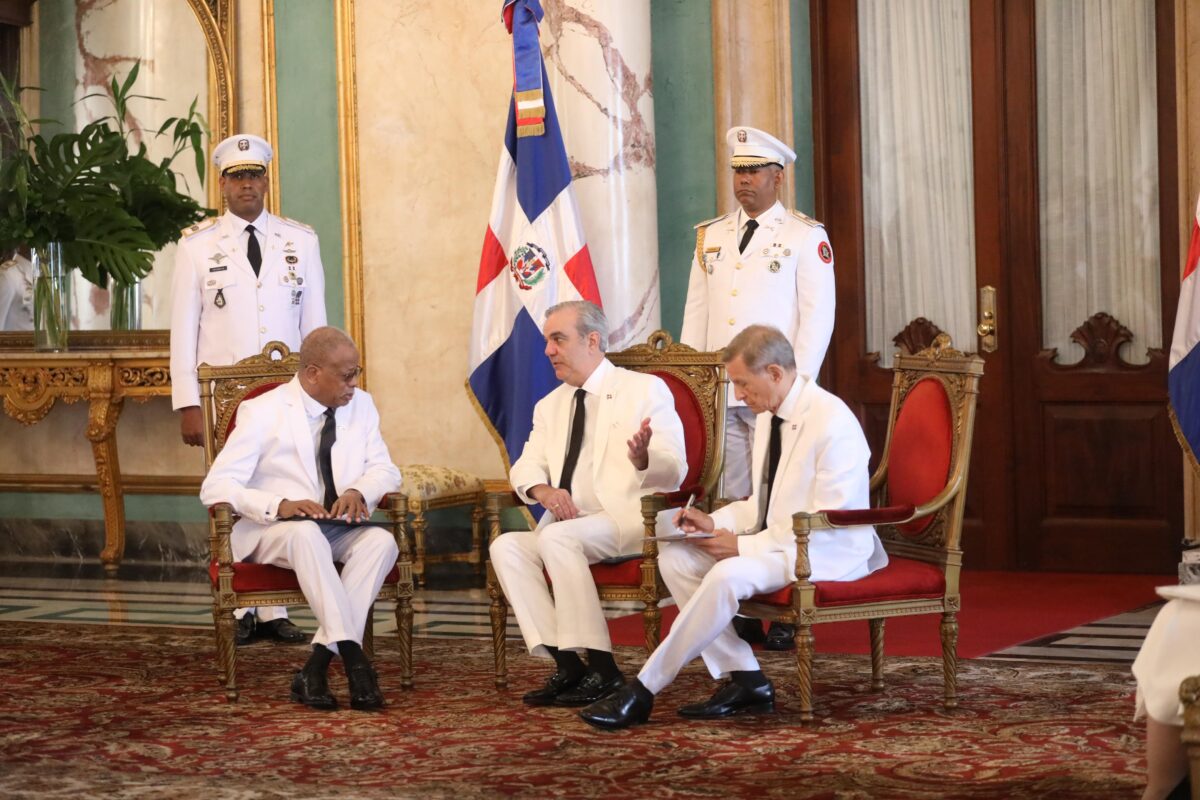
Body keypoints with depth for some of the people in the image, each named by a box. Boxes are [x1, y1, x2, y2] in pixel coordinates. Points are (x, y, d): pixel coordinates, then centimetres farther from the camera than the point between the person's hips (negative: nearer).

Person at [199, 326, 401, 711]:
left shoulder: (360, 406, 10)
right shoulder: (263, 413, -6)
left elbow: (385, 470, 10)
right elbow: (216, 486, -13)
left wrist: (359, 491, -16)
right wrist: (280, 506, -30)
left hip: (339, 529, 4)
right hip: (271, 531, -4)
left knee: (382, 541, -29)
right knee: (306, 533, -39)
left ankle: (319, 663, -35)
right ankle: (353, 657, -44)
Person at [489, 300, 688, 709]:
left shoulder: (645, 390, 3)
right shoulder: (549, 406, 20)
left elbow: (673, 473, -5)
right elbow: (525, 467, 13)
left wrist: (643, 459, -30)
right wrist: (544, 490, -12)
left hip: (628, 519, -6)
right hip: (567, 523, 6)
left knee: (557, 537, -33)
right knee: (506, 546, -21)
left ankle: (603, 669, -31)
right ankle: (566, 664, -23)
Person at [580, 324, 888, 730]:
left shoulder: (832, 422, -20)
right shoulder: (770, 417, 9)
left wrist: (744, 545, -22)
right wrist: (715, 522, 0)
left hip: (827, 553, -10)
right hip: (777, 542, 10)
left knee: (729, 574, -32)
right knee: (676, 557, -6)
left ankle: (644, 690, -22)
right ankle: (743, 679, -6)